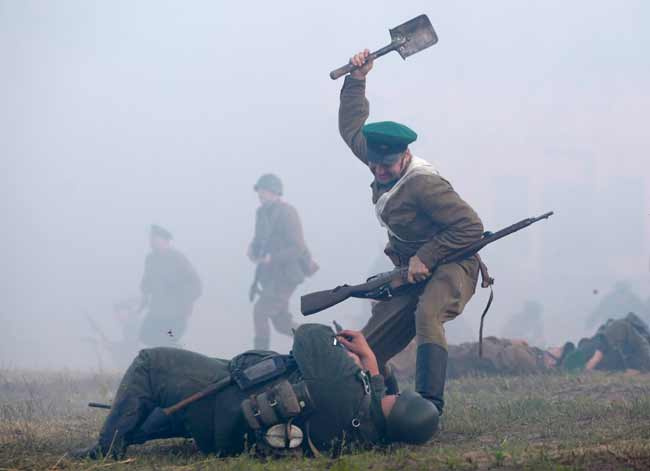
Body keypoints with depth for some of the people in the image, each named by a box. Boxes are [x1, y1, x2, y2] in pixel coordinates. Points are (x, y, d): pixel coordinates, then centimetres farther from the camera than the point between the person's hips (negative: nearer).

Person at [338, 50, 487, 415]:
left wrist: (425, 257, -23)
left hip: (450, 266, -9)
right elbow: (352, 128, 19)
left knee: (427, 316, -38)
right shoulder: (382, 161, 2)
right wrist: (357, 81, 10)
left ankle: (429, 406, -50)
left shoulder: (424, 184, -24)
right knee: (368, 348, 2)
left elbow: (471, 226, -25)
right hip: (411, 273, 9)